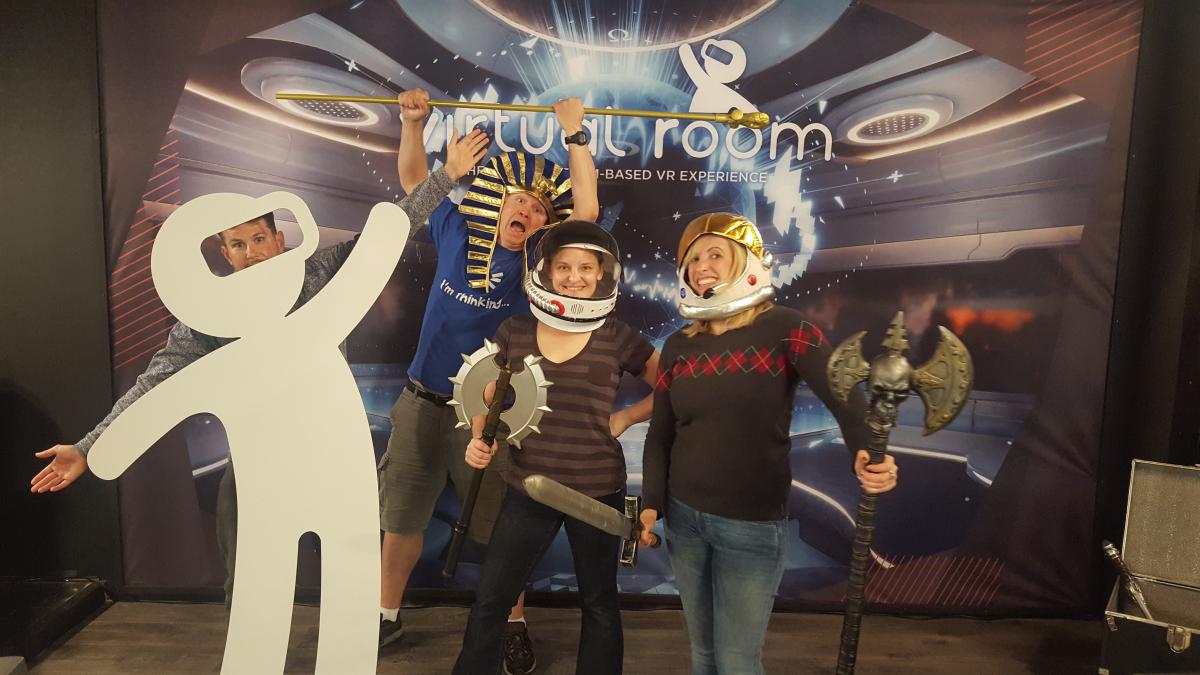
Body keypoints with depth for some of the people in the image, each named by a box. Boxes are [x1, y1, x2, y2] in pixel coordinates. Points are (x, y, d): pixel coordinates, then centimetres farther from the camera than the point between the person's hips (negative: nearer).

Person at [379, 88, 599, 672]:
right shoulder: (458, 233, 1)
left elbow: (585, 210, -18)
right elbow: (414, 178, 11)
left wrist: (574, 133, -17)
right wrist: (413, 121, 1)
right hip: (422, 402, 3)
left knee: (500, 526, 10)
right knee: (401, 518, 16)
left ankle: (514, 625, 32)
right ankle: (387, 616, 38)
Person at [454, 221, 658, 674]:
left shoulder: (619, 339, -8)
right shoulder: (514, 333, -3)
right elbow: (489, 398, 9)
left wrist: (626, 417, -5)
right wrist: (478, 440, -8)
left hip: (597, 491, -1)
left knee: (598, 604, 18)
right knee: (488, 601, 12)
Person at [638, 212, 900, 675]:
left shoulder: (784, 329, -9)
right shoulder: (678, 347, 3)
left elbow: (844, 396, -21)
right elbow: (660, 435, 7)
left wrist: (867, 454, -39)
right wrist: (650, 503, -3)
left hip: (753, 525, -3)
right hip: (684, 517, 4)